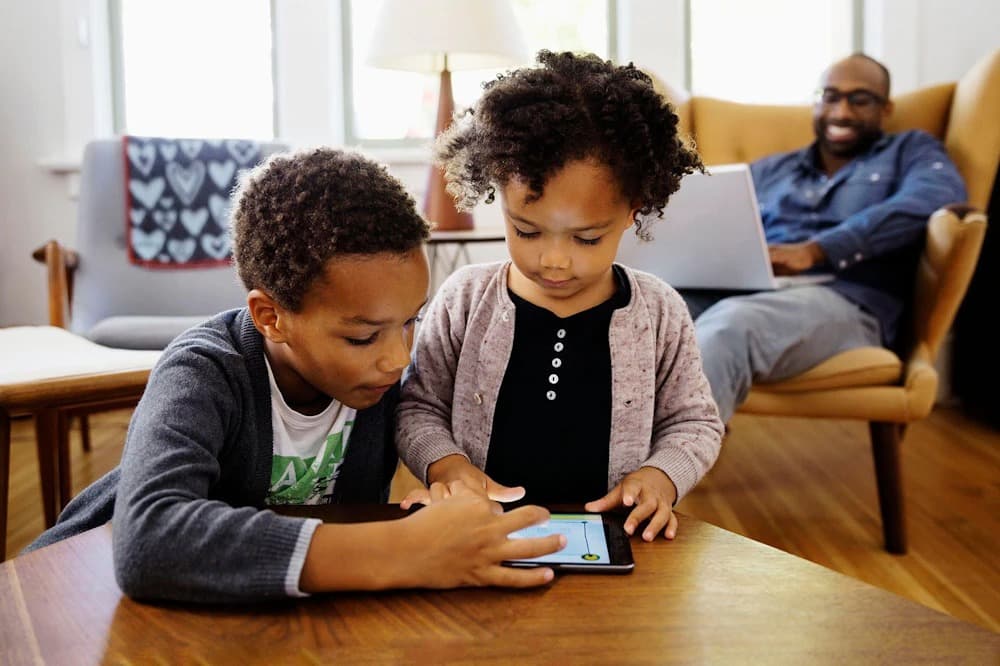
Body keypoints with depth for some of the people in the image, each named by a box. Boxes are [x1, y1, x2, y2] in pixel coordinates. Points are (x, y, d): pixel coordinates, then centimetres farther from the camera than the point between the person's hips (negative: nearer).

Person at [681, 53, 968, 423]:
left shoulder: (911, 150, 22)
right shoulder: (769, 170, 33)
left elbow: (936, 200, -3)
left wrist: (815, 250, -16)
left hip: (844, 302, -3)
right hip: (740, 293, 4)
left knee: (729, 323, -40)